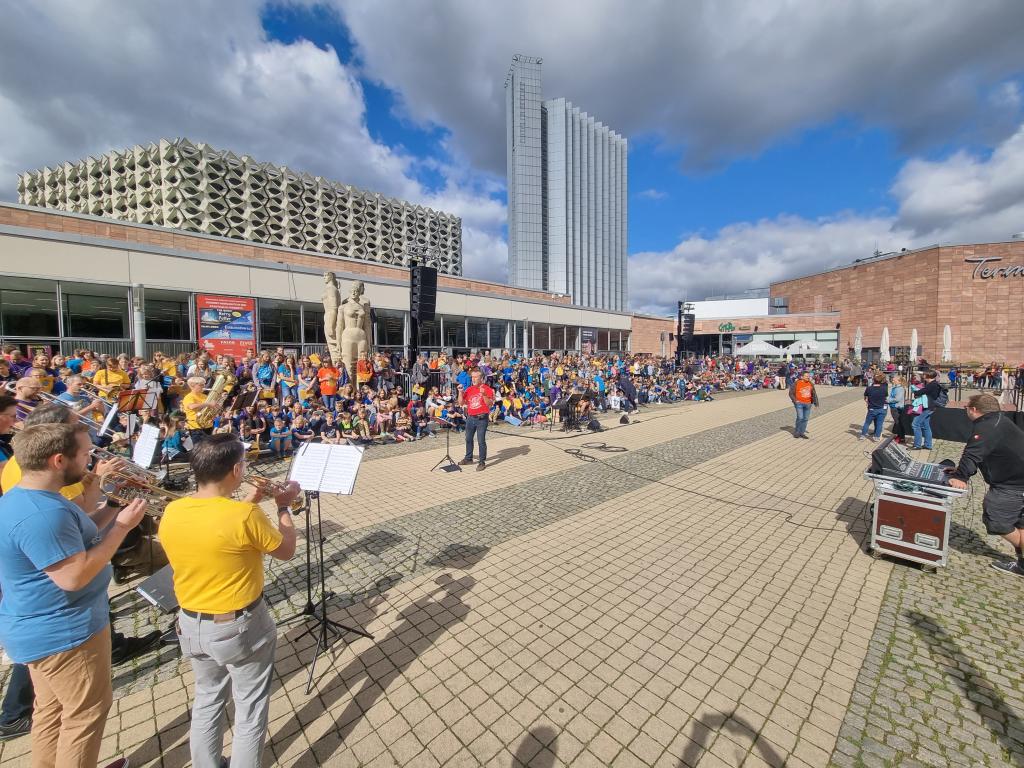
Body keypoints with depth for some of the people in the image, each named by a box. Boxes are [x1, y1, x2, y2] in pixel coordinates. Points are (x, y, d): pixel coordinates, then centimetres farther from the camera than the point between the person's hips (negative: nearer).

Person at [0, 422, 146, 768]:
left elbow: (73, 540, 9)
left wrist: (114, 510, 1)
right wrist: (122, 526, -24)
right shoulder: (40, 513, -32)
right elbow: (74, 575, -31)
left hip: (44, 628, 10)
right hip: (63, 633, -10)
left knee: (52, 709, 26)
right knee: (87, 711, 10)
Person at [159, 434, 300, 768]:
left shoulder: (171, 512, -9)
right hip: (240, 627, -6)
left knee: (207, 700, 29)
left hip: (190, 625, 7)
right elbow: (286, 550, -13)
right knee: (250, 709, 16)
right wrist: (284, 506, -3)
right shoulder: (246, 515, -29)